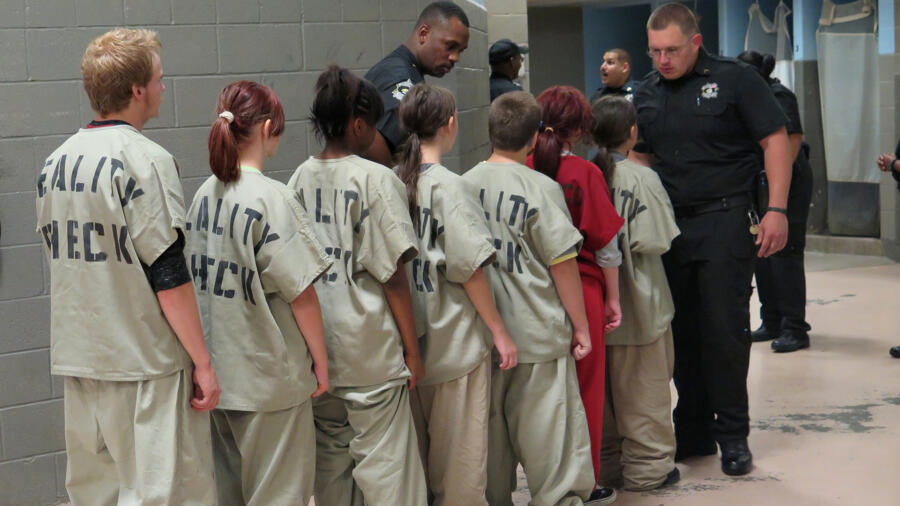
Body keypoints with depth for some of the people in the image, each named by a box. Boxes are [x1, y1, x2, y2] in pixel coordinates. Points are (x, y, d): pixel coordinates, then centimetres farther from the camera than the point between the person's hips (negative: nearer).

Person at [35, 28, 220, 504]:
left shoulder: (55, 162, 10)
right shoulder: (144, 159, -13)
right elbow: (168, 275, -16)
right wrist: (202, 362, -11)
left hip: (76, 358, 8)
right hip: (143, 360, -8)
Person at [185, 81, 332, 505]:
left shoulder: (205, 194, 4)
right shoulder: (272, 198, -16)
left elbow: (200, 278, 9)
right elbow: (300, 291, -16)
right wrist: (320, 359, -5)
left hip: (217, 373, 7)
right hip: (269, 375, -7)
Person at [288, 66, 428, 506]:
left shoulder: (299, 179, 5)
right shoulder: (375, 179, -12)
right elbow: (393, 274, -12)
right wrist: (412, 349, -4)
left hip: (315, 349, 6)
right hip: (368, 349, -6)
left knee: (330, 456, 16)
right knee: (383, 462, 0)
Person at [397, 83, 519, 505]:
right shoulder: (447, 185, -15)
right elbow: (469, 269, -15)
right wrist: (499, 331, -7)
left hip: (407, 339, 6)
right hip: (454, 340, -6)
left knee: (415, 446, 16)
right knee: (458, 454, 5)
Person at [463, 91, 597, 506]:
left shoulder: (463, 185, 2)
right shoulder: (540, 188, -11)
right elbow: (562, 264, -10)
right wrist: (580, 326, -1)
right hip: (537, 333, -4)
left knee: (490, 429, 14)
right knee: (547, 428, 2)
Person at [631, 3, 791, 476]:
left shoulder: (735, 79, -5)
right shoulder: (646, 93, 10)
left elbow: (774, 141, -5)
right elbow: (638, 156, 19)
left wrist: (776, 210, -13)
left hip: (724, 222, -5)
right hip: (668, 225, 5)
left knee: (724, 328, -4)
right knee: (681, 331, 9)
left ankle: (733, 435, 8)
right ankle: (693, 432, 20)